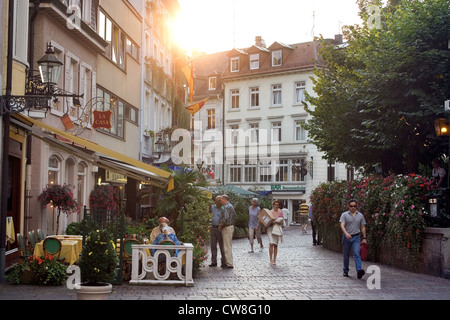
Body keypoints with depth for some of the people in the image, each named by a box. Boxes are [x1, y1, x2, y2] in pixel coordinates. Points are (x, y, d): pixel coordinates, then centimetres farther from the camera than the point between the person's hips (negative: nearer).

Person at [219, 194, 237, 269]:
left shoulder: (226, 207, -16)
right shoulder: (231, 206, 16)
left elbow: (226, 218, -27)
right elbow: (234, 216, 23)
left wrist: (221, 225, -14)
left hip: (227, 228, -11)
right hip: (231, 226, 11)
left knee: (227, 247, -8)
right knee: (228, 246, 15)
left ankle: (229, 264, -6)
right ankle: (228, 262, 20)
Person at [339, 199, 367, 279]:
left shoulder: (360, 215, 8)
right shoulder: (344, 215, 0)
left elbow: (363, 227, 13)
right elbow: (342, 225, -12)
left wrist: (364, 238, 8)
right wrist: (346, 233, -29)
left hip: (356, 237, 0)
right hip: (347, 237, 0)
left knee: (357, 254, -15)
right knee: (346, 255, 9)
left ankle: (359, 270, -27)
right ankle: (345, 271, 22)